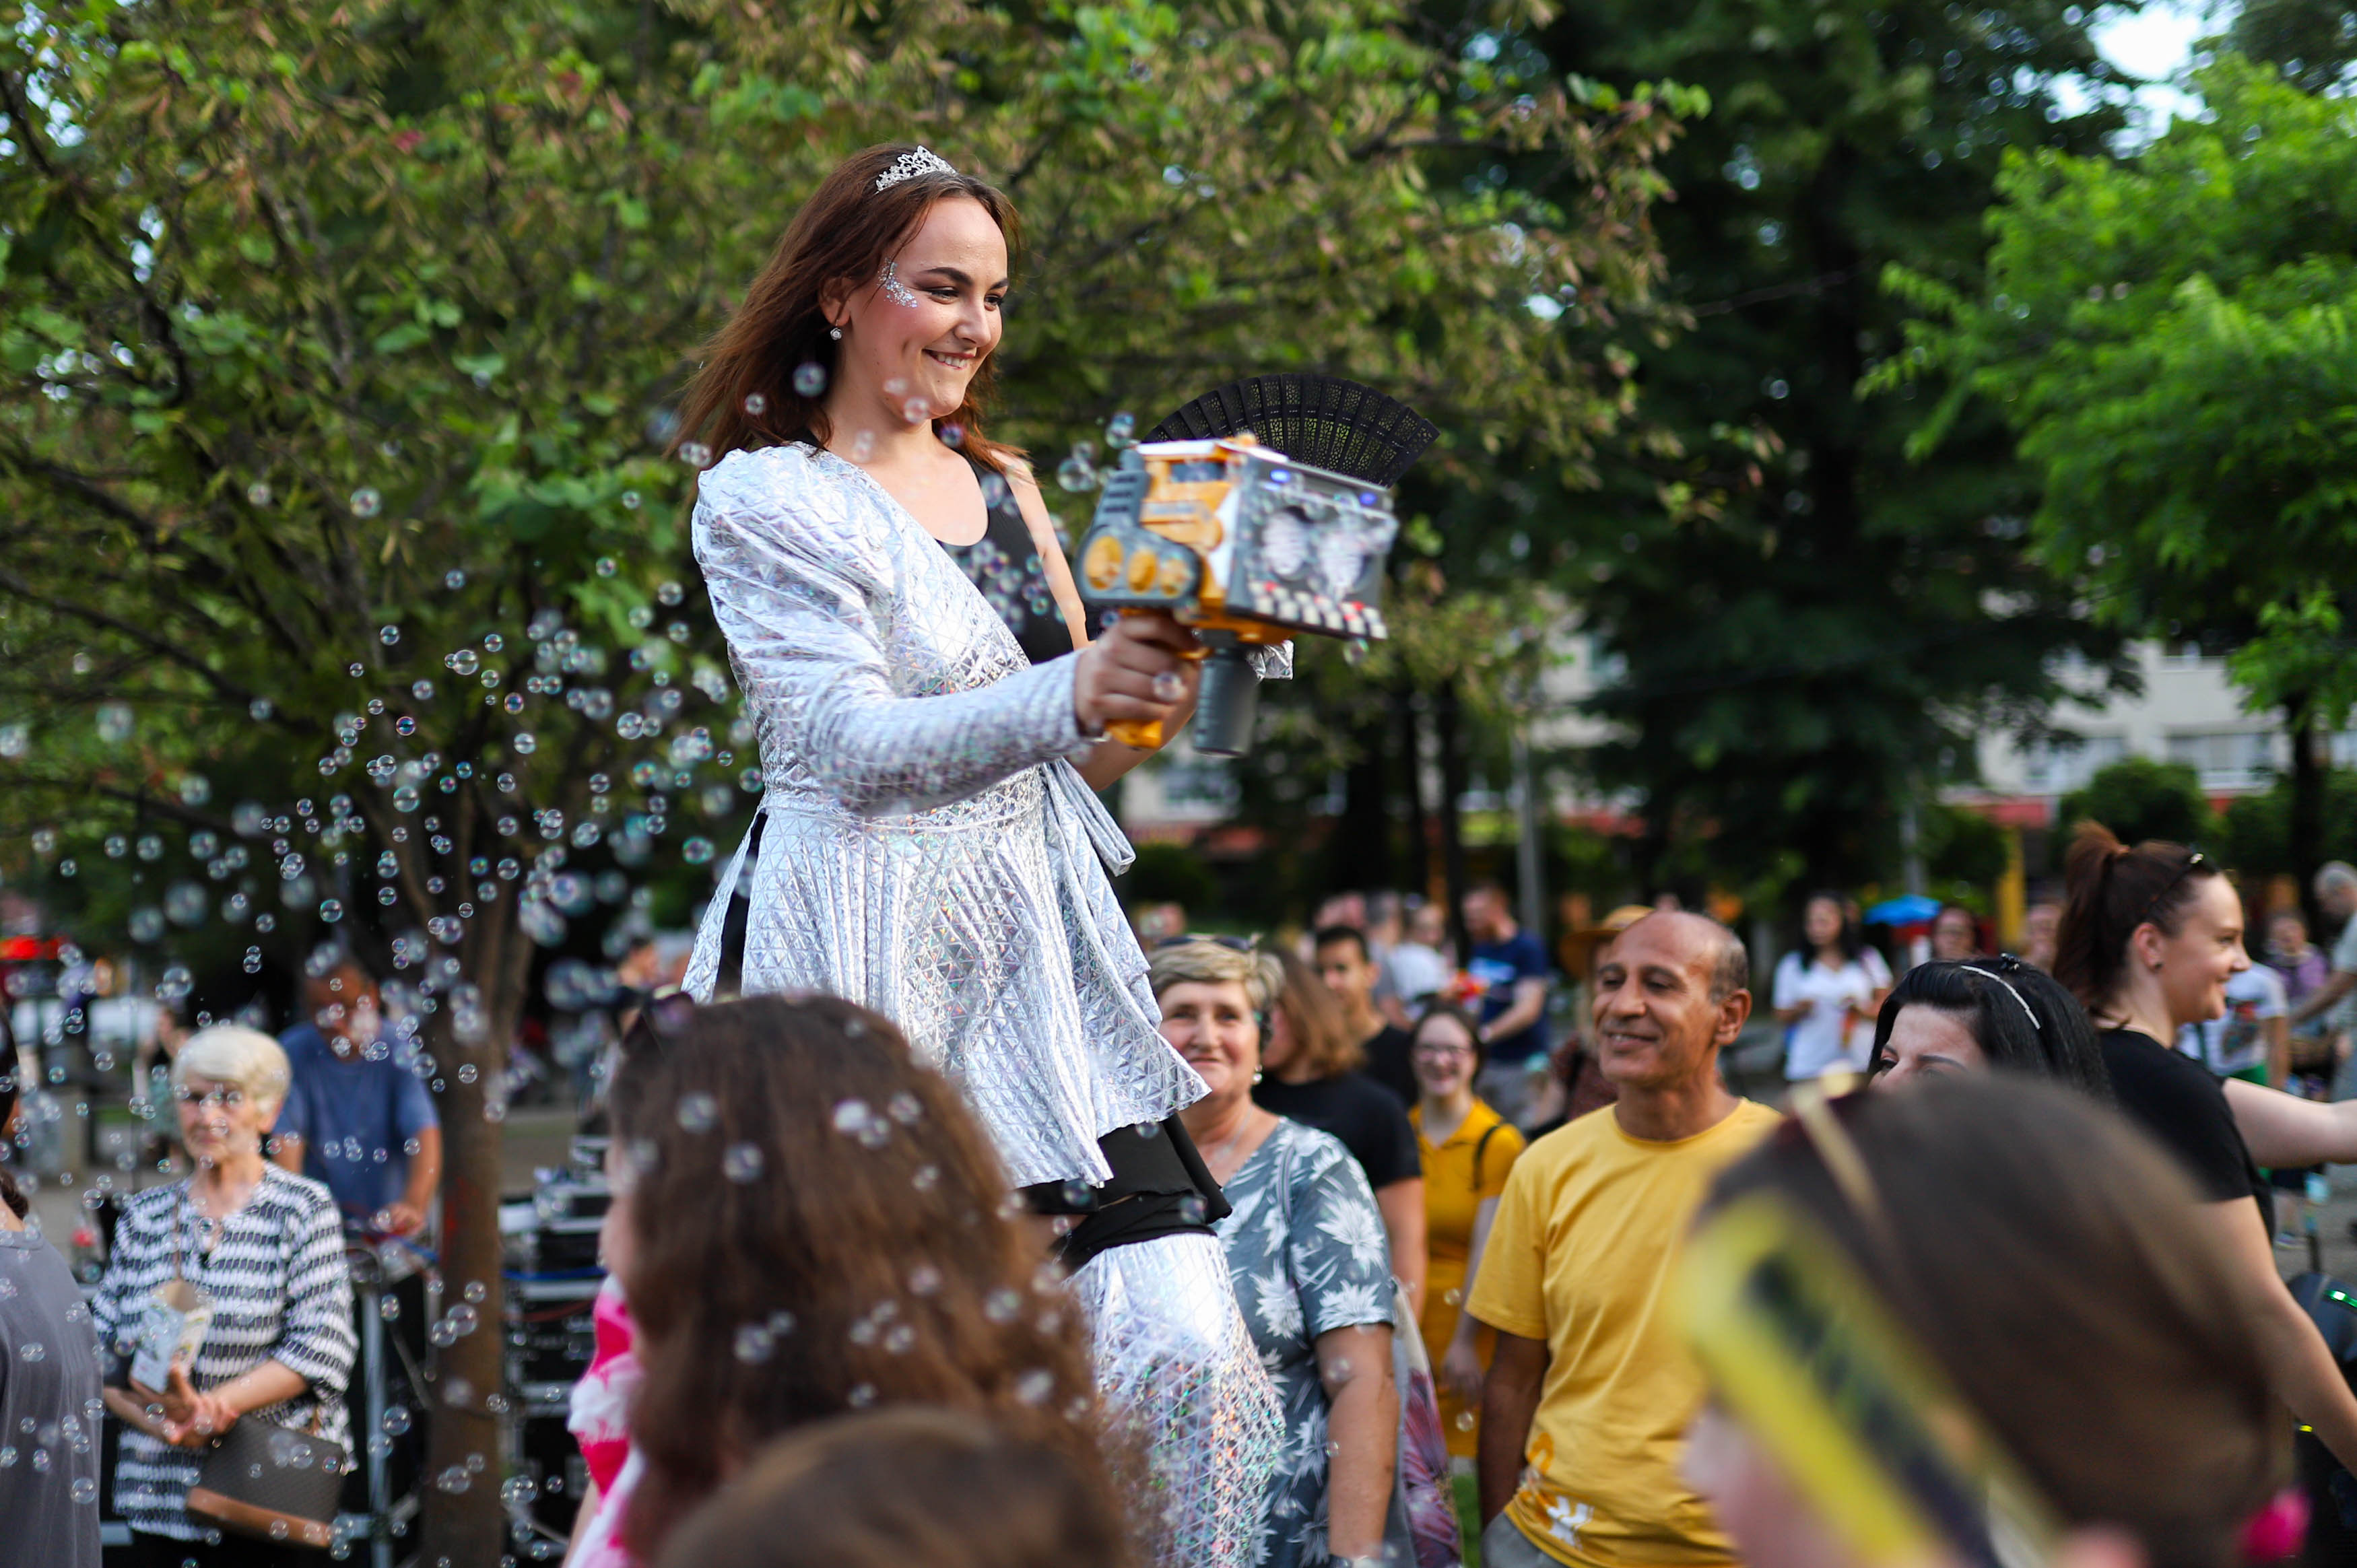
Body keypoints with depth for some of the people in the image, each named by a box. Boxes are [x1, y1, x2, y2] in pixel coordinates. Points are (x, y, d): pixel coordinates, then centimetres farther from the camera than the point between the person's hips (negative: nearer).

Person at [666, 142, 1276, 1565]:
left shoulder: (1004, 489, 17)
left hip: (1038, 953, 6)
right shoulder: (763, 498, -2)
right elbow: (854, 741, -15)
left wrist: (1156, 698, -1)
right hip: (867, 965, -5)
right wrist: (1072, 695, -30)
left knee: (1188, 1335, -8)